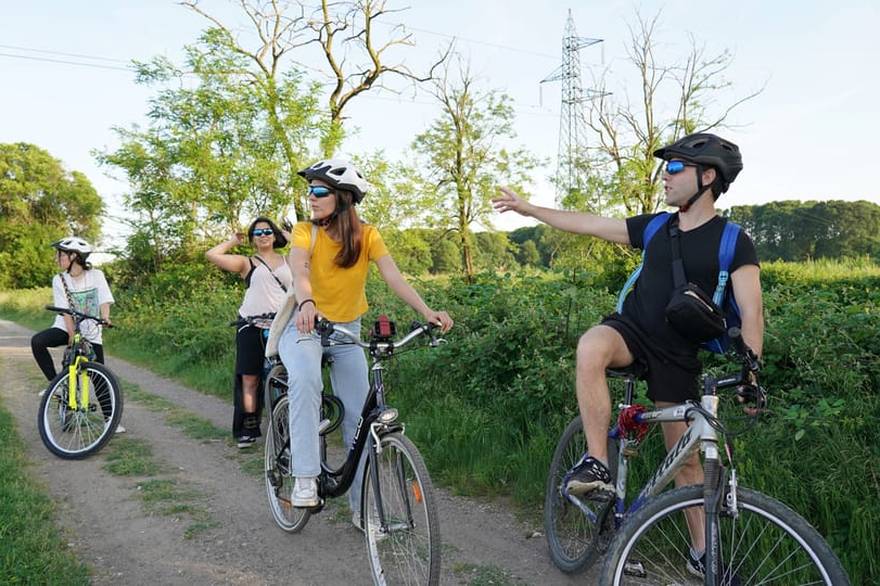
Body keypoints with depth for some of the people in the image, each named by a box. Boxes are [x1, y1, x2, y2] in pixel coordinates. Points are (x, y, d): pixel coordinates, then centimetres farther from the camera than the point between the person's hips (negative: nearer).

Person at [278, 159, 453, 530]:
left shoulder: (367, 236, -8)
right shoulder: (306, 232, -11)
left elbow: (393, 277, -21)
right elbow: (298, 269, -32)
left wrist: (426, 311, -38)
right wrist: (305, 303, -54)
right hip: (305, 325, -2)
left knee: (360, 417, -2)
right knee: (305, 380, -35)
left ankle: (363, 507, 12)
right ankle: (305, 477, -28)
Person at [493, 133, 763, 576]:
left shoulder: (733, 242, -8)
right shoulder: (655, 227, 3)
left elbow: (751, 312, -15)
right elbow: (588, 224, 9)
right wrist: (527, 208, 12)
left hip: (677, 354, -2)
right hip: (631, 328, 2)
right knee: (590, 346, -34)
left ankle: (701, 551, 24)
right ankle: (597, 465, -29)